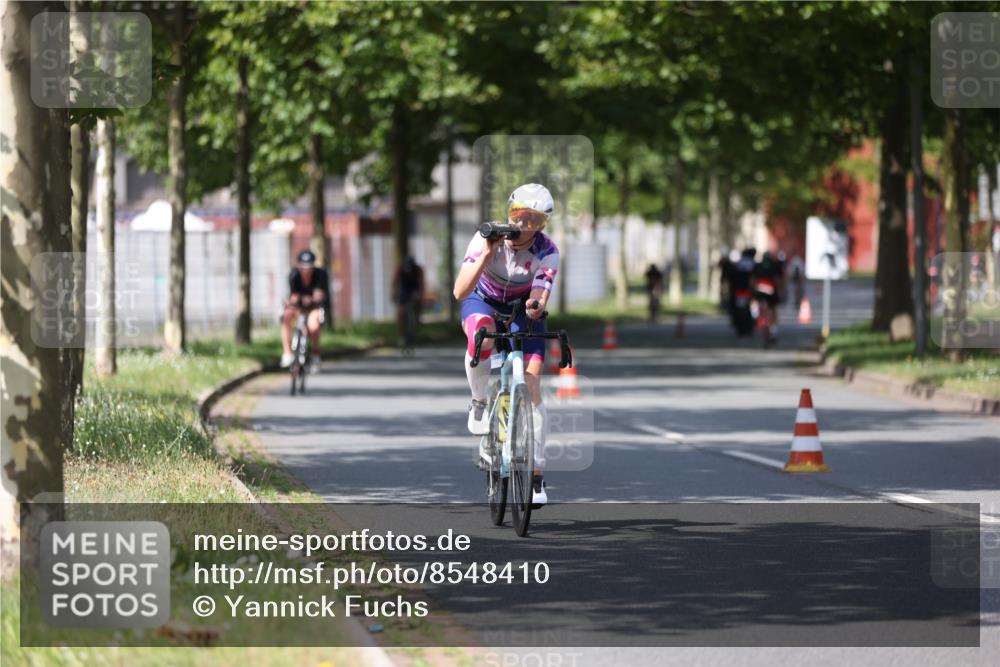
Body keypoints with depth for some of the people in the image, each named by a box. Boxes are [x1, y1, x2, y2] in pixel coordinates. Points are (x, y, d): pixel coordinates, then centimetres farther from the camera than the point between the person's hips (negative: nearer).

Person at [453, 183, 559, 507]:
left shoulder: (547, 253, -24)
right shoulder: (486, 238, -27)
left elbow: (539, 297, -34)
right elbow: (460, 291, -35)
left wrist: (536, 306, -59)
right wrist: (487, 254, -47)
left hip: (522, 310, 1)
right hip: (483, 302, -1)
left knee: (531, 384, -14)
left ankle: (536, 474, -6)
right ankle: (479, 404, -13)